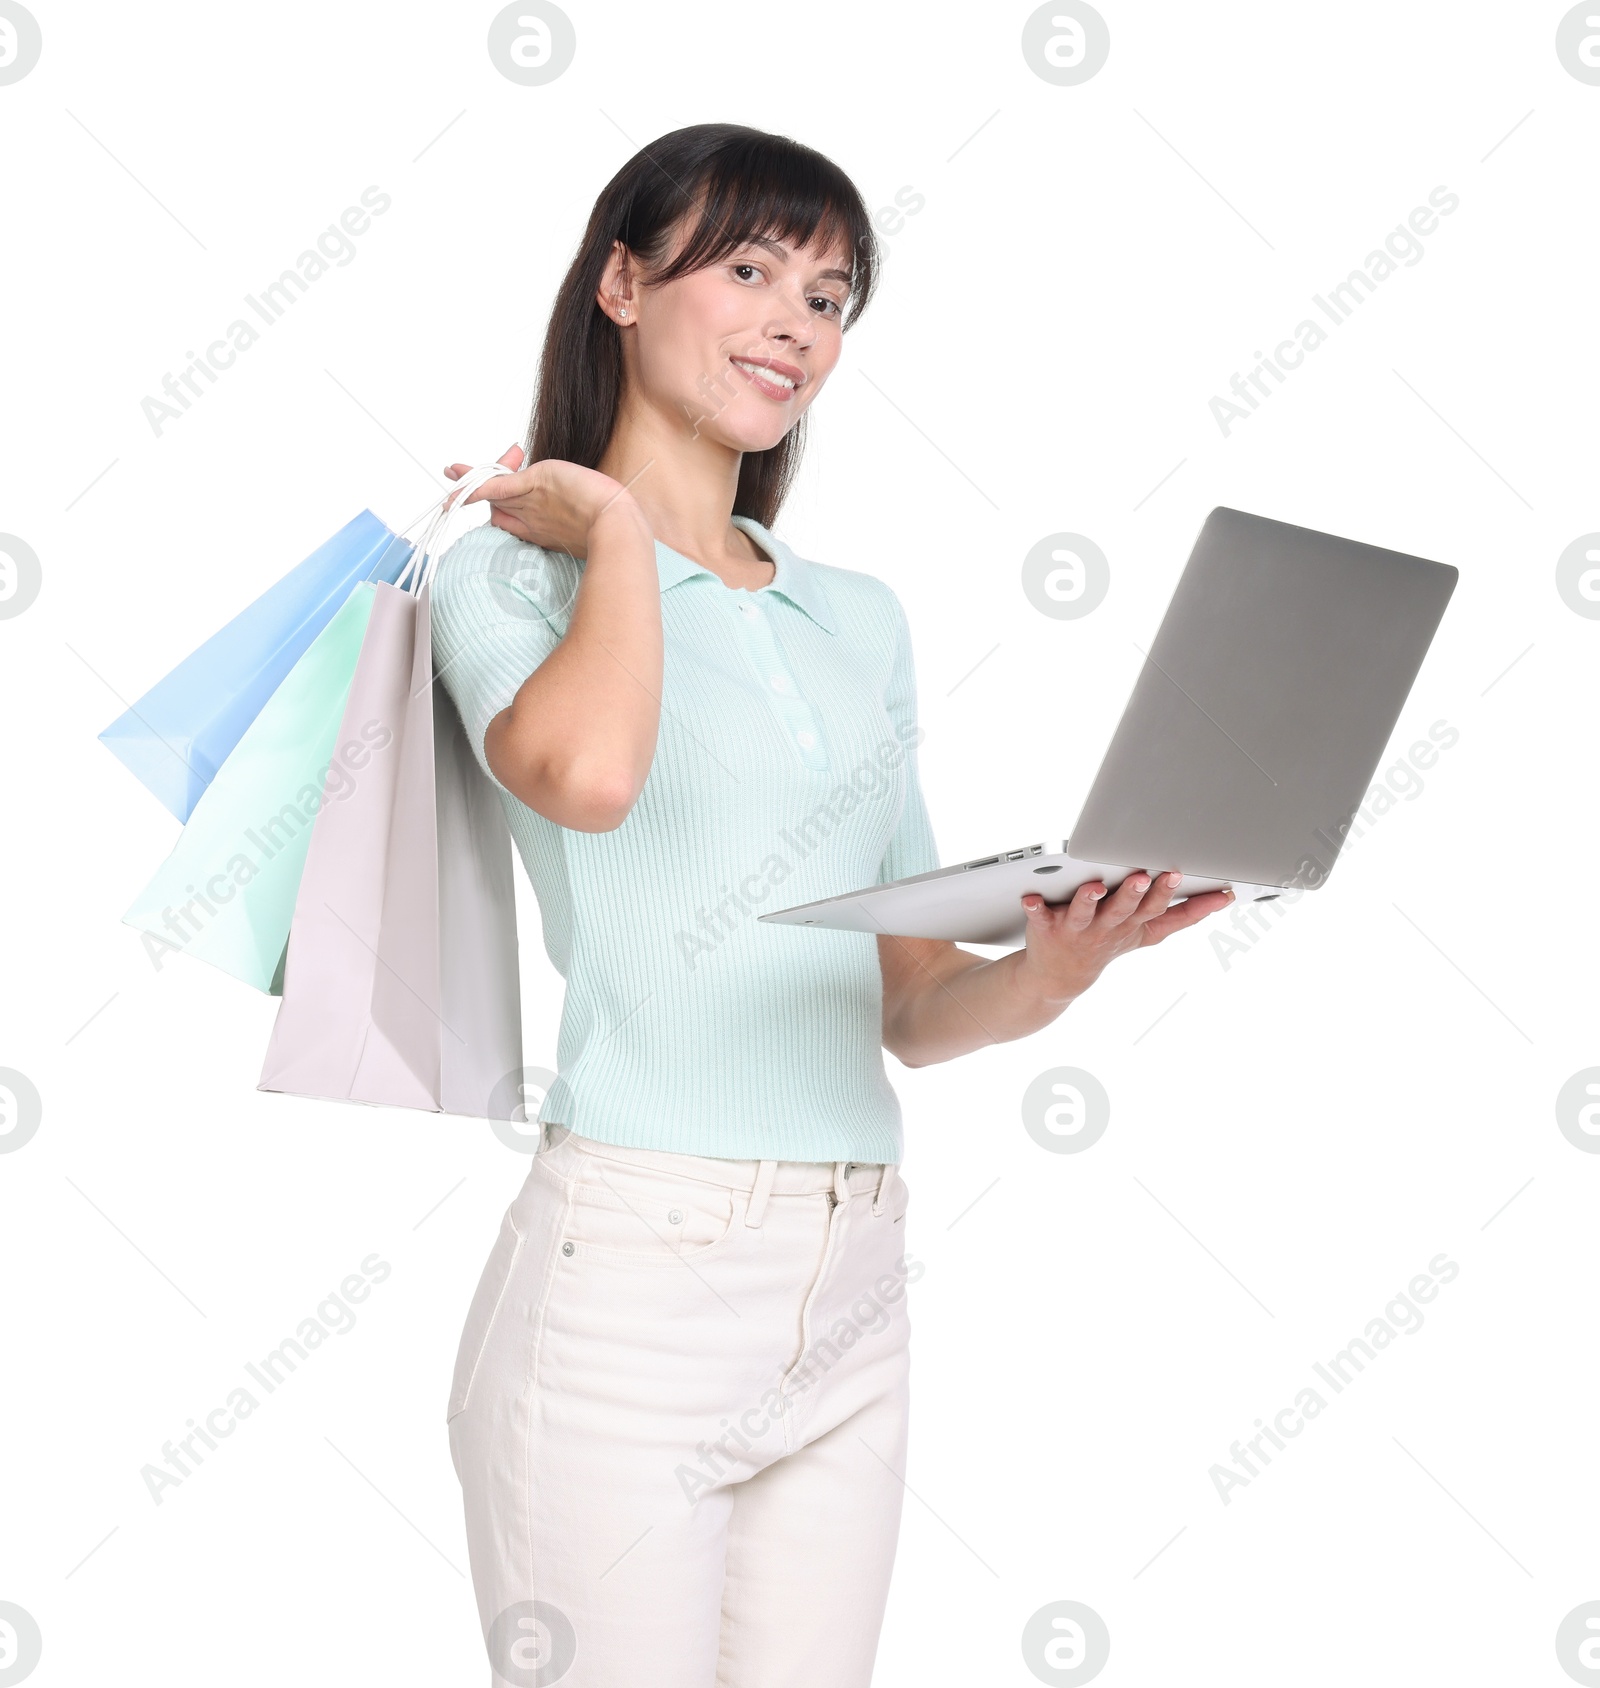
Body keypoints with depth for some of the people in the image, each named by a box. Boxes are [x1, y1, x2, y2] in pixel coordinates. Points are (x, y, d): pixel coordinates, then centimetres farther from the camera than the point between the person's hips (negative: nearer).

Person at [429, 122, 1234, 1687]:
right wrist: (618, 525, -7)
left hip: (853, 1289, 6)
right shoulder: (513, 569, 1)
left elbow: (913, 1011, 15)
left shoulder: (863, 618, 16)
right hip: (629, 1277, -5)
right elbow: (584, 774, -25)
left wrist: (1046, 973, -6)